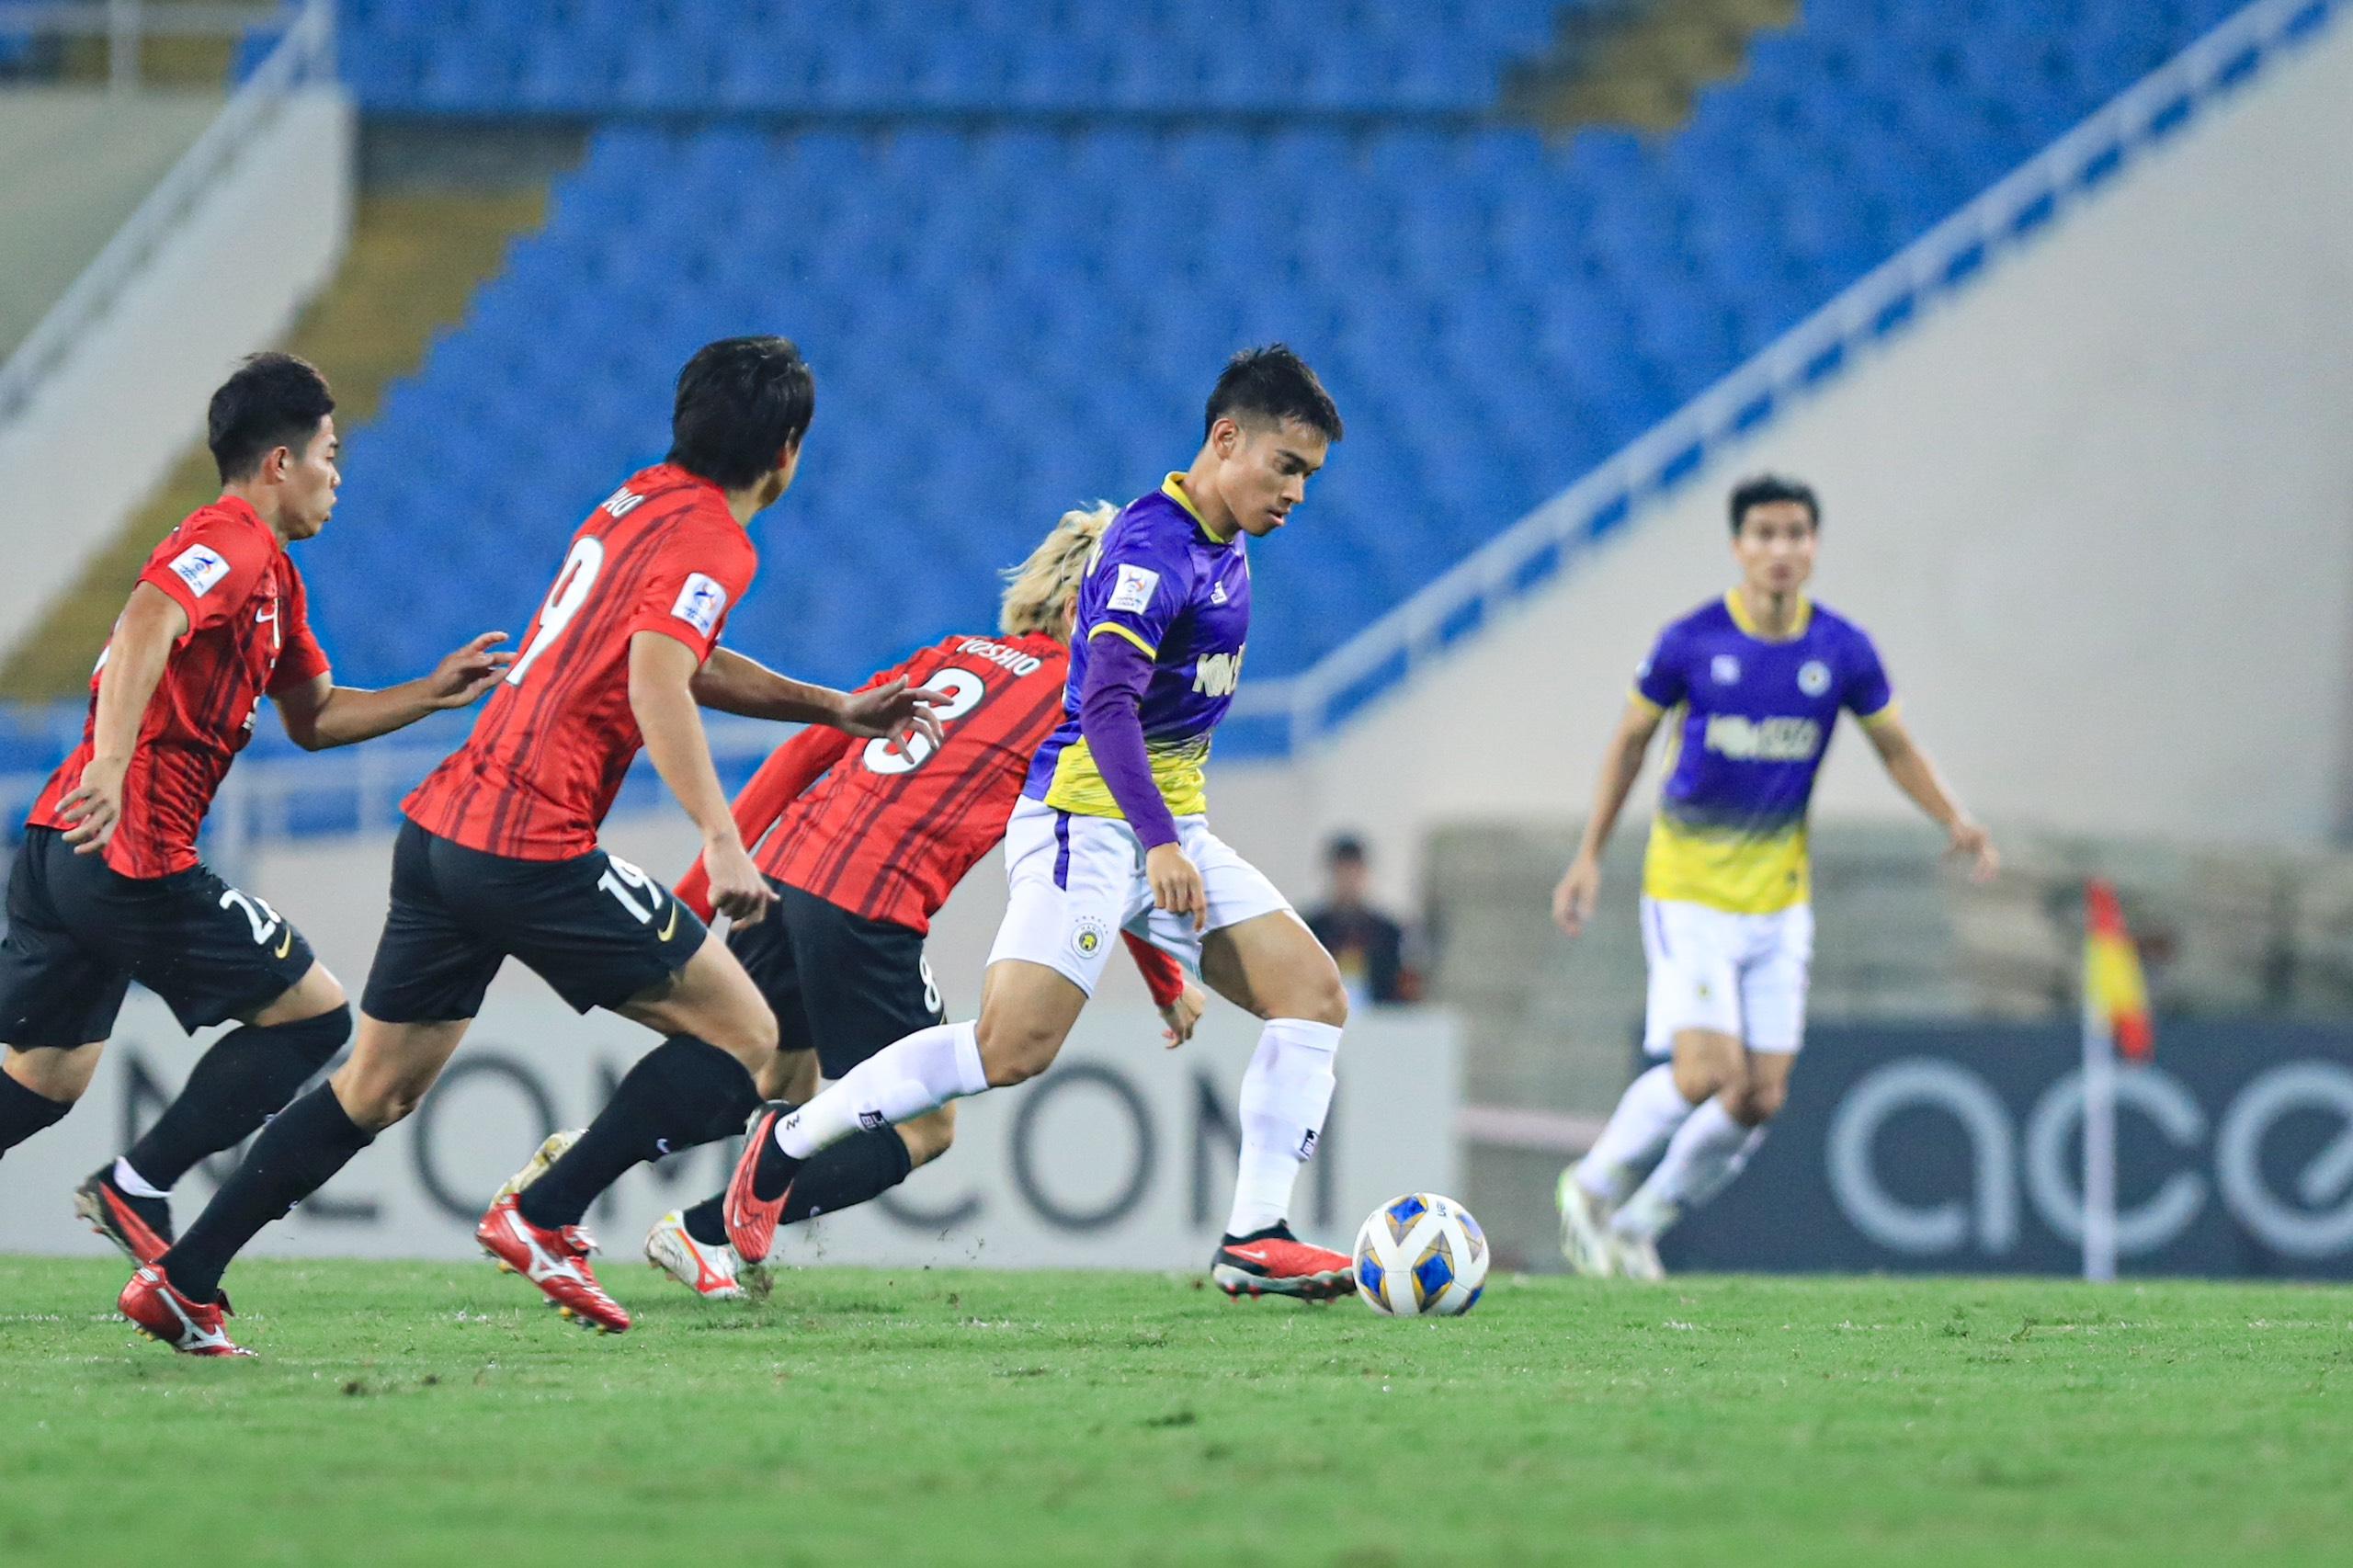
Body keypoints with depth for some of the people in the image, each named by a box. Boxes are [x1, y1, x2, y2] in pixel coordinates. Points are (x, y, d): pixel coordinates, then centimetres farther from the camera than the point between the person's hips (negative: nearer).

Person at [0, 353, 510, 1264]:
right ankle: (136, 1189, -2)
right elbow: (145, 625, -29)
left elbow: (314, 717, 31)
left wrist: (433, 695, 20)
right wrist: (110, 769, -41)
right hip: (132, 857, -10)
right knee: (312, 1015, 1)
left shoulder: (272, 574, 22)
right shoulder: (225, 546, -10)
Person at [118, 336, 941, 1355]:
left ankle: (180, 1281, 14)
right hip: (533, 850, -9)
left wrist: (837, 710, 32)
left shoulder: (641, 500, 19)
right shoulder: (713, 542, -8)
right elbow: (656, 682, -24)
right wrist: (721, 840, -31)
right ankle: (543, 1221, -7)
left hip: (439, 829, 9)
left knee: (376, 1090, 16)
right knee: (742, 1035, -1)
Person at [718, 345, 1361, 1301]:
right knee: (1012, 1049, -18)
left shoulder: (1221, 547, 14)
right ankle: (790, 1141, 0)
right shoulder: (1153, 546, -16)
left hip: (1171, 831, 10)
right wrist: (1160, 844, -37)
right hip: (1088, 821, -10)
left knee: (1314, 995, -3)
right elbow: (1105, 704, -28)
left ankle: (1256, 1238, -6)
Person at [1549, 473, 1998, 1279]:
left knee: (1761, 1098, 0)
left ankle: (1639, 1224, 20)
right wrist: (1589, 857, 3)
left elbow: (1895, 747, 10)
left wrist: (1954, 821, -7)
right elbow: (1630, 738, 4)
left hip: (1778, 897, 4)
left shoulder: (1843, 651, -3)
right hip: (1688, 889, -4)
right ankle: (1593, 1186, 7)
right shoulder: (1692, 642, -9)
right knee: (1706, 1074, -18)